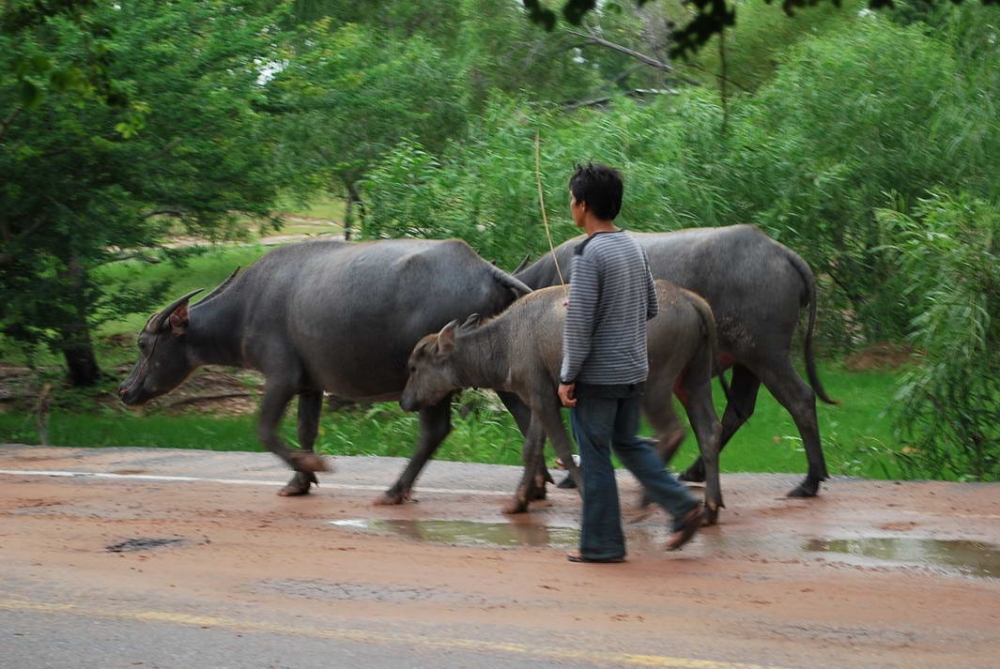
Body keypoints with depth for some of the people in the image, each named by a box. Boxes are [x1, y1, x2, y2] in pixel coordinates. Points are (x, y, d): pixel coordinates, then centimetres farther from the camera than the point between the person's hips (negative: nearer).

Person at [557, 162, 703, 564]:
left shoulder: (589, 255, -18)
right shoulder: (633, 247, 8)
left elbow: (579, 325, -20)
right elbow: (651, 308, 16)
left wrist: (567, 377, -14)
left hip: (598, 376, -8)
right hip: (633, 370, 8)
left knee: (595, 459, 2)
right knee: (628, 443, 21)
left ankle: (602, 545, 8)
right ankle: (683, 506, 10)